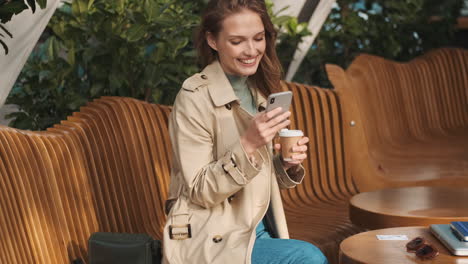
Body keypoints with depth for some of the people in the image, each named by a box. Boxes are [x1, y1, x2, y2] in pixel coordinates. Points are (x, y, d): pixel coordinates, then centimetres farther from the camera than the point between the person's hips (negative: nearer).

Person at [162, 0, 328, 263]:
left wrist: (289, 164, -5)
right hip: (213, 242, -6)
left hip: (260, 232, 7)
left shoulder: (259, 92, 9)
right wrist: (247, 145, -25)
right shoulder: (195, 98, -12)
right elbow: (200, 192, -13)